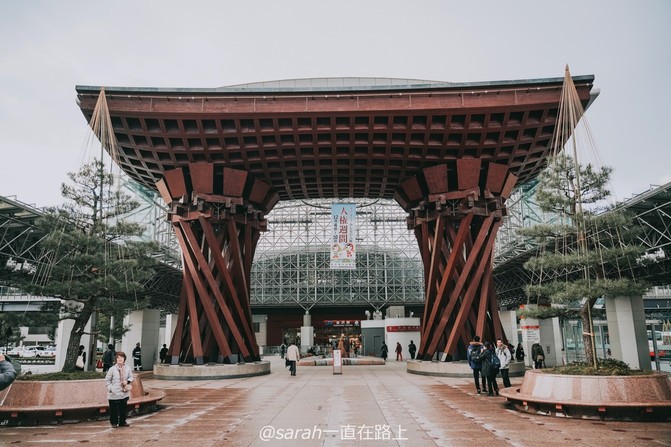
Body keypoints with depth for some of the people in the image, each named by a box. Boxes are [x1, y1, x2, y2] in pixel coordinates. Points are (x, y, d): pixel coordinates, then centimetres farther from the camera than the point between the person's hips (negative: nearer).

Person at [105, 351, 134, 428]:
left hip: (125, 393, 3)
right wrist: (111, 388, -11)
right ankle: (114, 422, 24)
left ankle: (122, 422, 28)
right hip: (114, 394, -3)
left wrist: (127, 381, -9)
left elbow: (131, 377, 11)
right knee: (114, 409, 5)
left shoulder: (128, 368, -3)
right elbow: (107, 380, -2)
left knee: (123, 408, 12)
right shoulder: (112, 369, -11)